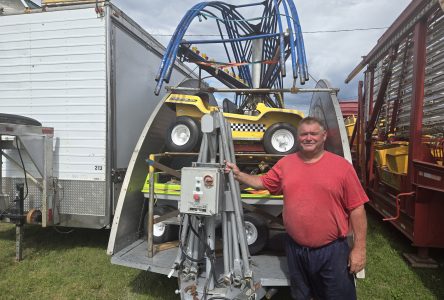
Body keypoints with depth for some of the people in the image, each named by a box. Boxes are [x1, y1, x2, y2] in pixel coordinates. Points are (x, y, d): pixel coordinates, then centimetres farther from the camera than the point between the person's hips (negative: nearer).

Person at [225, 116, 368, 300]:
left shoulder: (341, 166, -9)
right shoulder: (285, 163, 1)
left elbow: (356, 209, -7)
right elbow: (263, 183, 13)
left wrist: (359, 247, -8)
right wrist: (238, 175, 0)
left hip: (332, 250, -2)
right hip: (295, 249, 3)